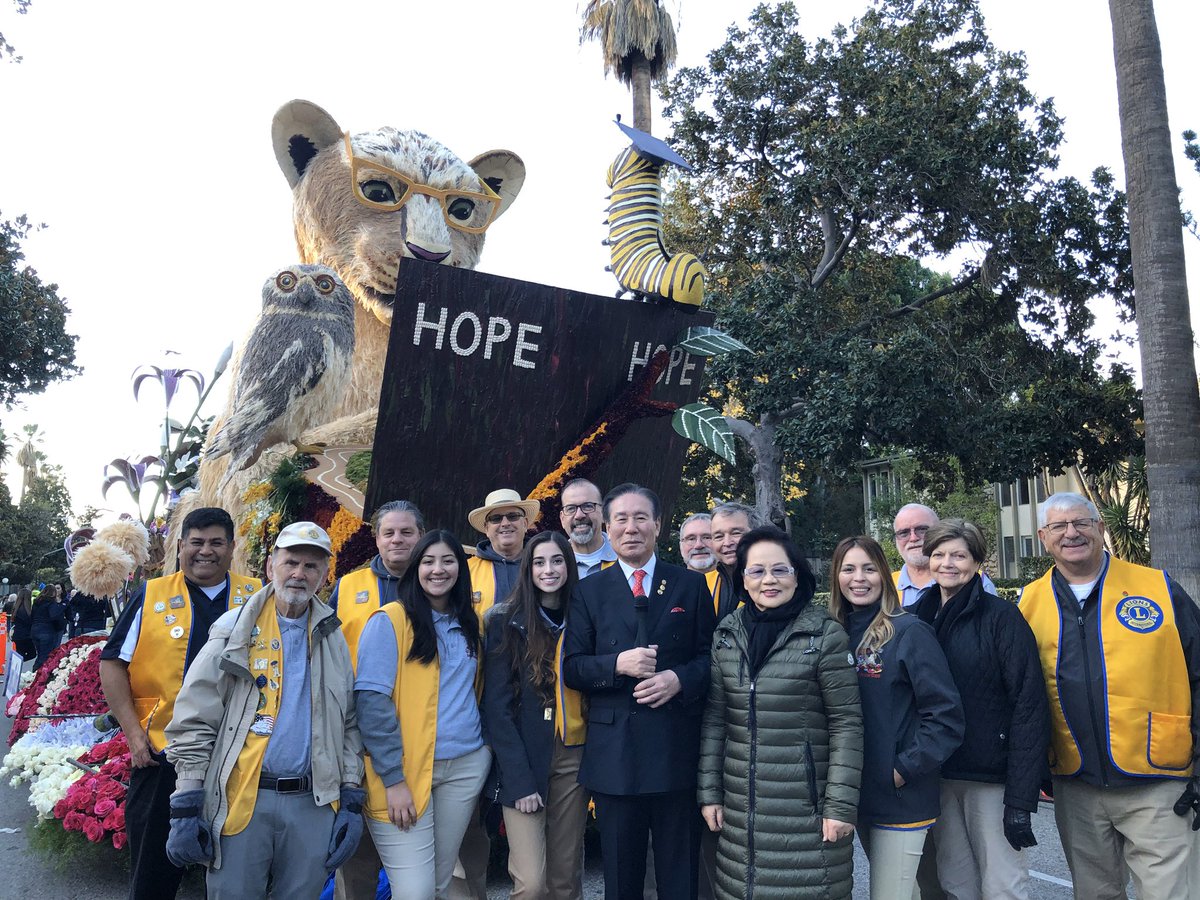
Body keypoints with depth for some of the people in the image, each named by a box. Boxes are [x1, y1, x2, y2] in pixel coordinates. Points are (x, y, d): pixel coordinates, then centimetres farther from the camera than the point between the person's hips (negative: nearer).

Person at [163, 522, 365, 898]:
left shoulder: (334, 640, 8)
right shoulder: (235, 630, -1)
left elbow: (350, 725, 10)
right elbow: (194, 723, -2)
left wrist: (352, 800, 4)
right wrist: (187, 807, -6)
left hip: (315, 802, 3)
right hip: (241, 800, -2)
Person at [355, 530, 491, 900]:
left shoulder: (468, 624, 11)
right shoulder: (391, 620, -8)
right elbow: (372, 700, -13)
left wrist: (484, 751, 6)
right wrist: (392, 777, -17)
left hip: (466, 767, 5)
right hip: (405, 769, -5)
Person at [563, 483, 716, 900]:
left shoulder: (691, 585, 5)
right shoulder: (589, 590, 4)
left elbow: (710, 657, 5)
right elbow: (571, 667, 1)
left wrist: (680, 679, -14)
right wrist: (617, 664, -17)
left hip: (677, 750, 0)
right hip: (613, 752, 0)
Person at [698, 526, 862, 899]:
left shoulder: (825, 634, -7)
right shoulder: (726, 633, 4)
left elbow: (846, 722, -7)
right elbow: (714, 718, 8)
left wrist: (841, 804, -9)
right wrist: (709, 791, 6)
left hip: (806, 804, -3)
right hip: (741, 804, 4)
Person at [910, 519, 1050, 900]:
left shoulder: (1001, 616, -8)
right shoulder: (916, 617, 5)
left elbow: (1029, 707, -12)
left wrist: (1020, 798, -16)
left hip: (991, 778, -4)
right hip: (937, 777, 4)